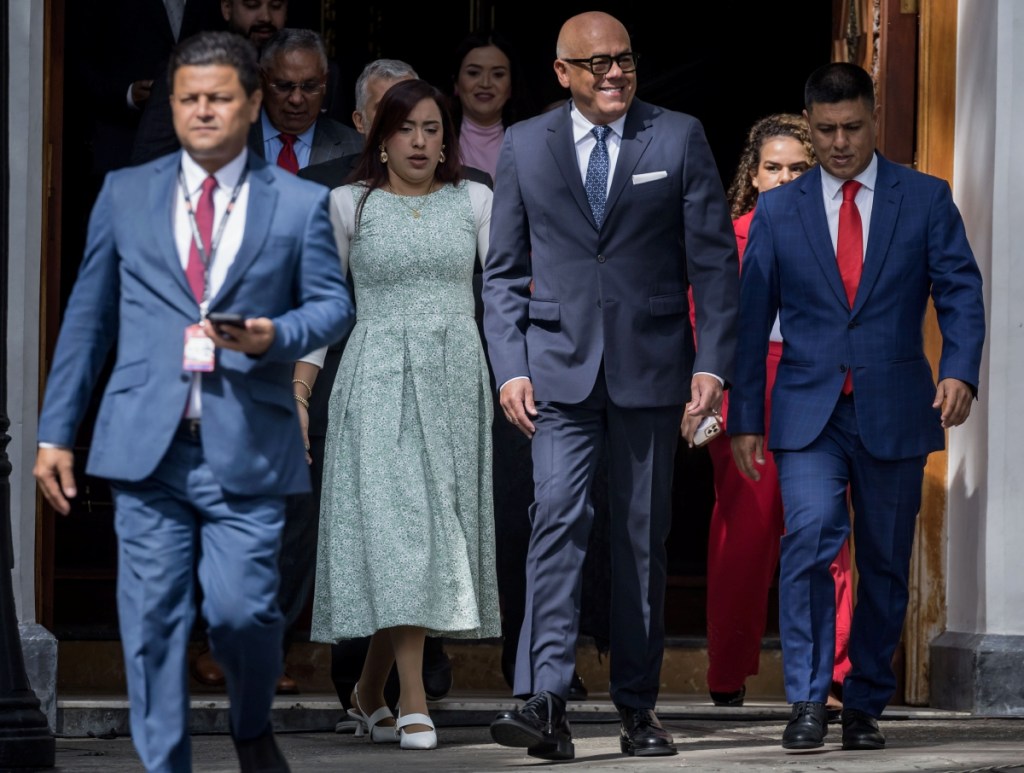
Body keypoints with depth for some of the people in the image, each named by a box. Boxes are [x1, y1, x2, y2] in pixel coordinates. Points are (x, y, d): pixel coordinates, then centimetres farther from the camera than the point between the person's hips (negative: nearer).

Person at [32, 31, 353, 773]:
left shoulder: (300, 204, 6)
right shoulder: (125, 194, 10)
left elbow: (333, 303, 8)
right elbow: (87, 315, 12)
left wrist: (275, 337, -14)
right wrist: (56, 430, 9)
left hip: (248, 450, -1)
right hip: (148, 446, 1)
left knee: (243, 611, -5)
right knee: (153, 620, -1)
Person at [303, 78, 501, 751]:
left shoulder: (474, 202, 10)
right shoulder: (351, 205, 6)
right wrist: (299, 384, 1)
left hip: (455, 380, 3)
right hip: (379, 383, -3)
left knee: (438, 529, 3)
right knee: (396, 526, -14)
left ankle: (371, 688, 19)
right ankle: (415, 707, -17)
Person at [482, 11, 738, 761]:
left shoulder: (679, 138, 3)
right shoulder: (524, 146, 6)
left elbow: (714, 260, 2)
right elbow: (505, 271, 9)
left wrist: (712, 364, -6)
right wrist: (510, 368, -1)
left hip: (650, 366, 0)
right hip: (561, 367, 0)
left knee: (644, 536, 5)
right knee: (559, 517, -15)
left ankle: (638, 706, 12)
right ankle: (545, 703, -22)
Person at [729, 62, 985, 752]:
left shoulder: (926, 200, 4)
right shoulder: (778, 211, 7)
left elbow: (960, 293, -1)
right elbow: (753, 319, 8)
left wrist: (960, 370, -19)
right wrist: (745, 417, 4)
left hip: (893, 411, 1)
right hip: (809, 412, -1)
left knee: (885, 565, 6)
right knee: (812, 535, -21)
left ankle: (866, 707, 18)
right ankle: (808, 702, -17)